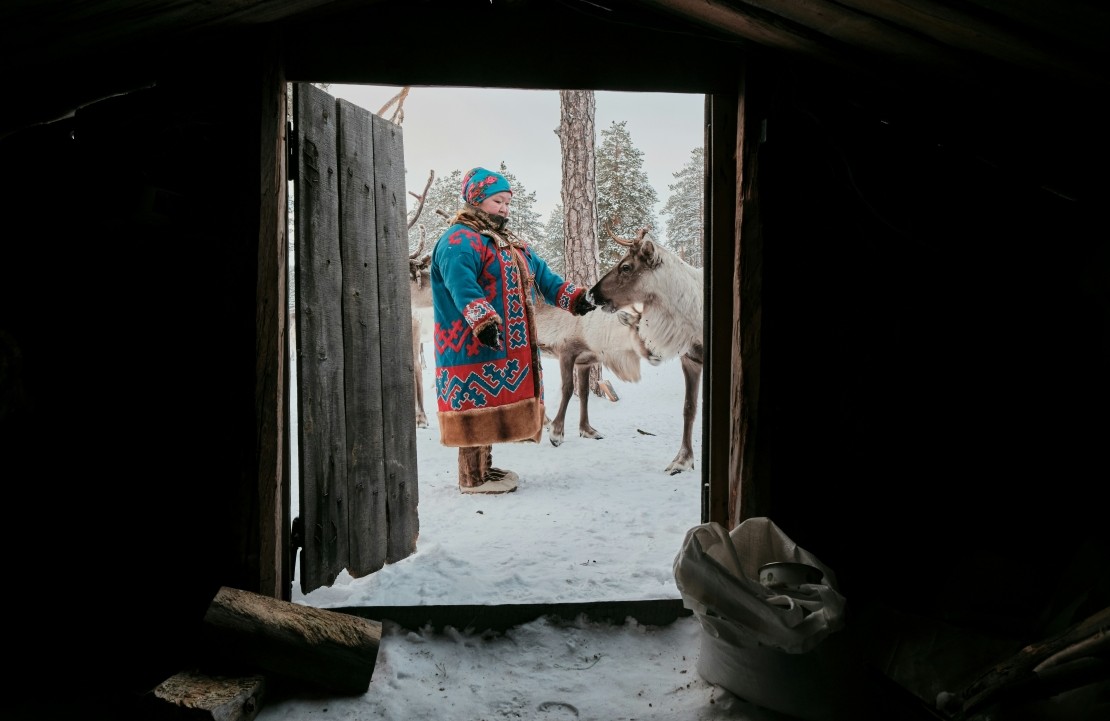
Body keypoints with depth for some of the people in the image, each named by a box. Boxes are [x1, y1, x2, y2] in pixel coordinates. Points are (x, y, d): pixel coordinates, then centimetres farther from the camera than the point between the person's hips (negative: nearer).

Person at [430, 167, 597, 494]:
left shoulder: (513, 244, 22)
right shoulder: (459, 241, -10)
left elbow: (542, 276, 20)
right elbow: (462, 286, -26)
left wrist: (573, 297, 6)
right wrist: (483, 320, -38)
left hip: (509, 347, 10)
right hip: (474, 346, -9)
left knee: (490, 403, 15)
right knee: (476, 404, -6)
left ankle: (484, 467, 26)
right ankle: (473, 477, 4)